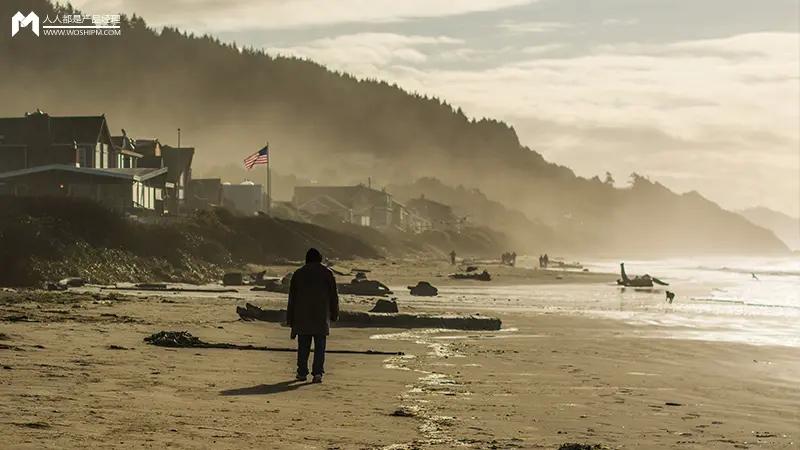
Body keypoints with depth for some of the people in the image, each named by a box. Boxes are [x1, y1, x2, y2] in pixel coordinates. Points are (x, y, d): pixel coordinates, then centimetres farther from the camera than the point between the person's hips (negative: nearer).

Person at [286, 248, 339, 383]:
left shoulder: (298, 273, 6)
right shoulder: (327, 273, 3)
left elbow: (292, 297, 7)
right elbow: (333, 295, 2)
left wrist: (290, 319, 11)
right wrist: (334, 314, 12)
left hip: (302, 317, 1)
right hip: (321, 316, -1)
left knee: (303, 346, 8)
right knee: (320, 346, -1)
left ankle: (302, 373, 9)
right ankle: (317, 373, -11)